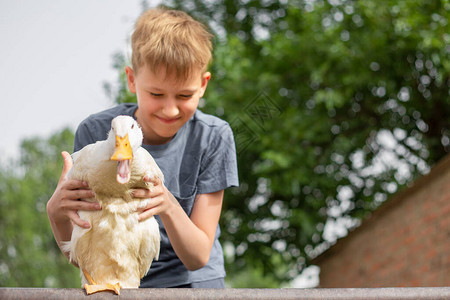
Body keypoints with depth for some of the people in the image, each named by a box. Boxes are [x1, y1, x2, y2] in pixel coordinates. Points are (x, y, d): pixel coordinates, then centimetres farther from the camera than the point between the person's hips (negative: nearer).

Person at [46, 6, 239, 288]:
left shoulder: (213, 138, -9)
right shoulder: (96, 133, -8)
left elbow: (198, 257, -8)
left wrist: (168, 206, -26)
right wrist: (57, 213, -25)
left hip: (192, 281, 1)